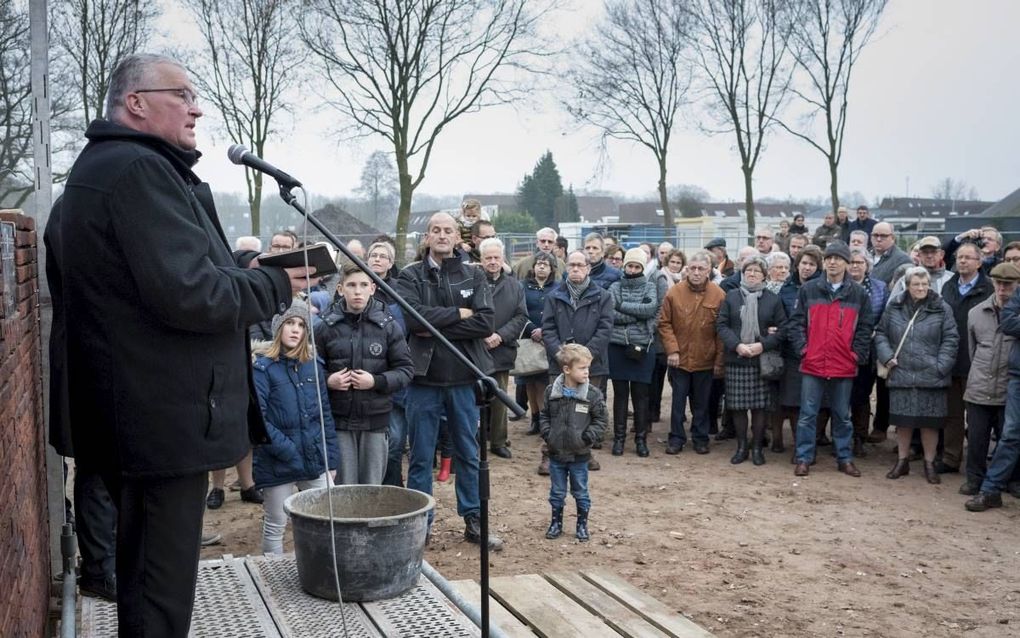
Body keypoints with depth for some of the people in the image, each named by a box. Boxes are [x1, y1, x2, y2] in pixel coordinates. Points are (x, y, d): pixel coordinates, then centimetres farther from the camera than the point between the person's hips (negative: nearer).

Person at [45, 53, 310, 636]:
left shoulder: (99, 168, 18)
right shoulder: (139, 170, -16)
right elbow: (189, 296, -24)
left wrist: (242, 266, 10)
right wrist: (274, 286, -9)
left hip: (130, 411, 11)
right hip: (164, 415, -11)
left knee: (145, 570, 22)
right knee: (162, 587, 0)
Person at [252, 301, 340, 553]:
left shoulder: (313, 364, 7)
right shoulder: (263, 366, -8)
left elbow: (325, 413, 10)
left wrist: (331, 458, 7)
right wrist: (286, 450, -19)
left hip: (315, 460, 5)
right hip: (278, 464, -4)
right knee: (275, 526, 9)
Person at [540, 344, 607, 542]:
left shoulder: (593, 394, -11)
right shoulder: (552, 391, -5)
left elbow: (600, 421, -5)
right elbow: (544, 415, 7)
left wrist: (587, 437, -16)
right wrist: (547, 434, -6)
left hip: (580, 455, -1)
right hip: (556, 453, 2)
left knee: (581, 492, 13)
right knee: (557, 492, 15)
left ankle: (582, 525, 28)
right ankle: (556, 523, 30)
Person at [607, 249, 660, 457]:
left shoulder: (650, 287, 7)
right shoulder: (615, 287, 5)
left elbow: (651, 308, -13)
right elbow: (608, 313, -11)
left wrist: (623, 306, -11)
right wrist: (638, 315, -14)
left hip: (642, 348, 0)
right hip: (618, 346, 0)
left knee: (640, 394, 4)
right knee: (620, 393, 6)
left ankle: (641, 438, 14)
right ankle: (619, 438, 15)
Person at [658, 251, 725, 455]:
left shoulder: (719, 295, -5)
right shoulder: (674, 292, -5)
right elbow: (664, 323, 0)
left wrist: (719, 360, -4)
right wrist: (672, 350, -9)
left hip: (705, 360, 0)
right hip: (679, 358, 0)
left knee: (702, 403, 12)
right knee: (678, 401, 8)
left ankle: (701, 438, 25)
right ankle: (676, 438, 18)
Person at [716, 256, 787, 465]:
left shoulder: (773, 299, 6)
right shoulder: (731, 296, 6)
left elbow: (782, 328, 1)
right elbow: (721, 324, 1)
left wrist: (763, 344, -13)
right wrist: (736, 345, -13)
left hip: (762, 360, 0)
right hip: (736, 359, 0)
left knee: (759, 406, 2)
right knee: (738, 405, 3)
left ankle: (757, 447, 15)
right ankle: (741, 446, 15)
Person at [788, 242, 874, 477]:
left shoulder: (859, 294, 4)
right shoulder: (808, 290, 2)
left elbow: (865, 327, 6)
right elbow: (796, 322, 3)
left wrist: (857, 354, -2)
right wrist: (802, 348, -6)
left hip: (844, 367, 1)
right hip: (813, 364, -1)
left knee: (842, 415, 12)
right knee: (808, 414, 3)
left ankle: (845, 459, 22)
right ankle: (803, 458, 11)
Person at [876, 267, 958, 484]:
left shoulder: (941, 309, -1)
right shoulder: (894, 307, 4)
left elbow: (951, 339, -1)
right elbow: (880, 333, 11)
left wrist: (941, 366, -9)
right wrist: (887, 356, -3)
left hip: (930, 376, -1)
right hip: (901, 374, 1)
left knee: (930, 422, 5)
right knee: (903, 420, 8)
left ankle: (929, 464, 20)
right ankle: (902, 461, 23)